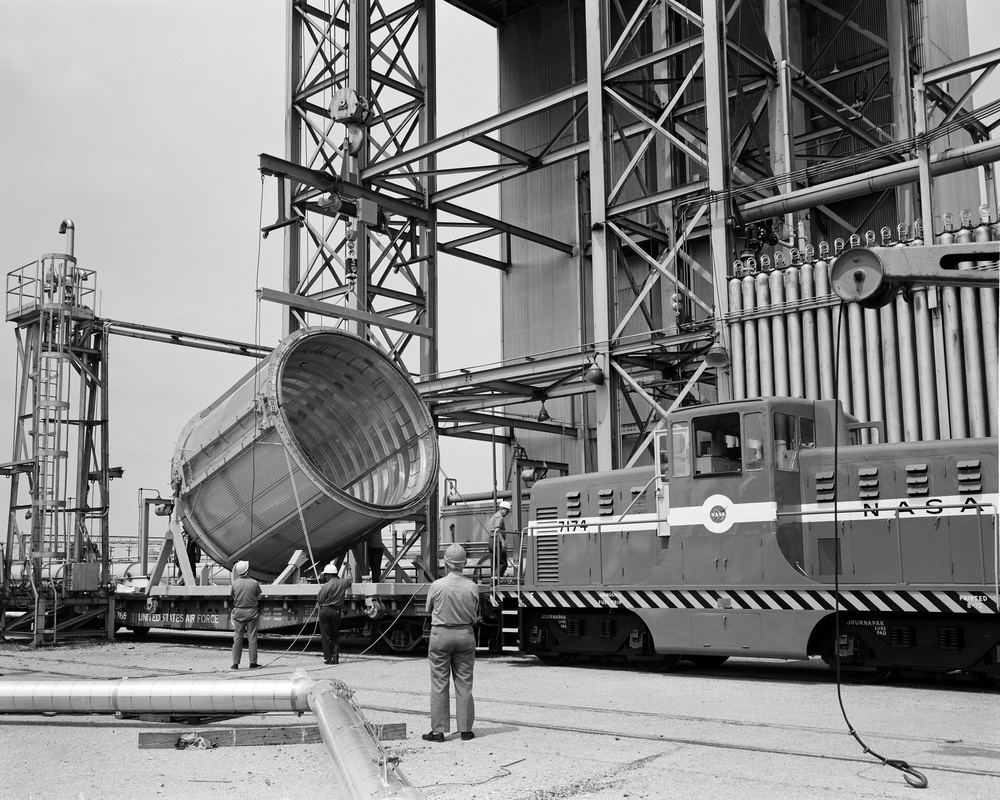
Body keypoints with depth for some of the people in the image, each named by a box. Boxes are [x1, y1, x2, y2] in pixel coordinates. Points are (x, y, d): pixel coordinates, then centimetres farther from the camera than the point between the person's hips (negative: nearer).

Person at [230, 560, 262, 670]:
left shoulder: (235, 583, -5)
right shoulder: (254, 583, -8)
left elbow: (231, 598, 8)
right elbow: (258, 598, 4)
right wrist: (259, 610, 22)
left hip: (238, 611, 1)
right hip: (251, 611, -1)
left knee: (237, 638, 6)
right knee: (252, 638, 4)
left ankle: (235, 663, 6)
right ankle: (253, 662, 4)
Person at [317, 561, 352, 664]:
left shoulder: (325, 586, -14)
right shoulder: (343, 583, 1)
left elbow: (319, 601, -9)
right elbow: (347, 579, 27)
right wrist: (345, 569, 43)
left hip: (325, 611, -4)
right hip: (337, 611, 4)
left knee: (326, 635, 5)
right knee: (335, 635, 14)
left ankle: (327, 658, 6)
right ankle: (335, 657, 6)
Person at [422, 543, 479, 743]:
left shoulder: (437, 586, -14)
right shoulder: (472, 587, -9)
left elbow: (428, 610, 2)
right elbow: (475, 617, 1)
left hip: (441, 634, -2)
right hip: (465, 634, 2)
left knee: (439, 684, 5)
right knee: (464, 683, 10)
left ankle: (438, 730, 7)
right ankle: (465, 729, 14)